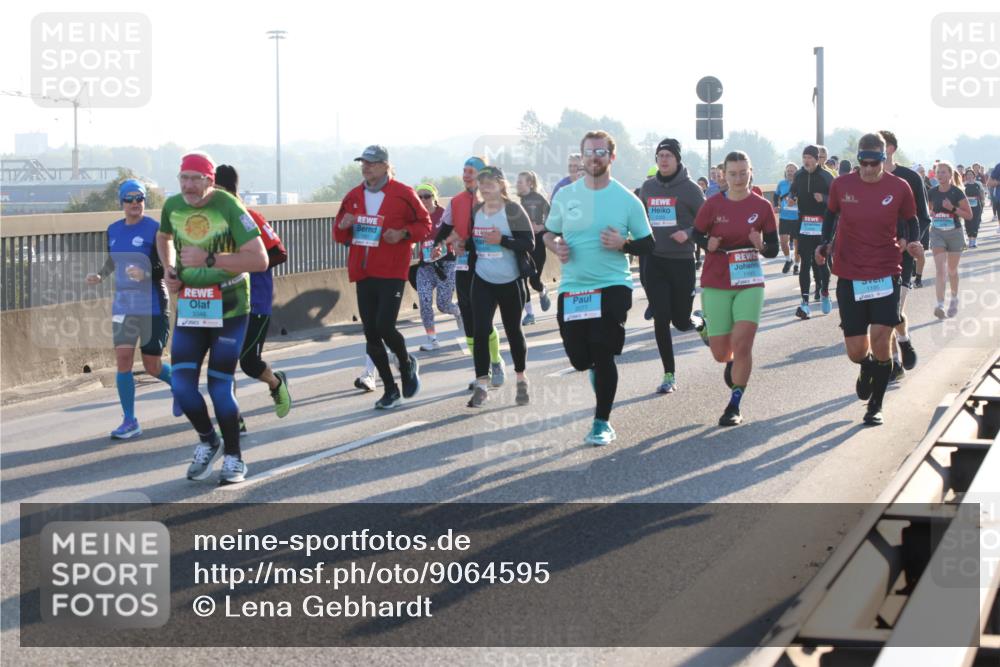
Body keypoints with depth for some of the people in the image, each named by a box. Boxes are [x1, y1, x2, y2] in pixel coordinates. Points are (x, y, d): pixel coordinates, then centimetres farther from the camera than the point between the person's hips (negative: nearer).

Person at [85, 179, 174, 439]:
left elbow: (167, 268, -12)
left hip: (153, 305, -4)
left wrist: (146, 274, -30)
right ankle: (130, 422, 3)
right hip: (123, 304, 5)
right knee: (123, 360, -6)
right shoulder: (114, 230, 7)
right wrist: (100, 275, 4)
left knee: (152, 366, 4)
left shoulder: (154, 229, -11)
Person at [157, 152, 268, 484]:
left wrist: (208, 260, -29)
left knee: (219, 385, -3)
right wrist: (169, 269, 7)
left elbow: (259, 259, -24)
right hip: (189, 307, 4)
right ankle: (208, 441, 23)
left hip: (228, 309, -4)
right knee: (181, 384, -4)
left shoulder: (228, 207, -17)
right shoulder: (172, 206, 0)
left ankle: (233, 457, 17)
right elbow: (163, 237, 25)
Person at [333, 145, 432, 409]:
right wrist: (343, 226, -6)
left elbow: (425, 224, 1)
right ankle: (390, 390, 17)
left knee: (385, 327, -16)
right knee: (371, 335, 4)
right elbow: (339, 235, 17)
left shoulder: (403, 194, -5)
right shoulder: (353, 197, 10)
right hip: (363, 274, 5)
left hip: (392, 273, -5)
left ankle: (407, 364, 17)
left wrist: (403, 233, -16)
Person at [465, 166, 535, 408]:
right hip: (482, 281, 3)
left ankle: (521, 380, 28)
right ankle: (481, 385, -2)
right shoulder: (475, 211, 4)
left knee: (513, 330, 11)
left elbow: (529, 243, -15)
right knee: (481, 331, -6)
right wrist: (464, 244, -2)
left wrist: (502, 240, -26)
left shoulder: (513, 210, -11)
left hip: (510, 281, -3)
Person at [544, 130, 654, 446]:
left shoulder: (628, 200, -2)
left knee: (603, 354, -9)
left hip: (613, 286, -3)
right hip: (572, 288, 3)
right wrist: (556, 246, -6)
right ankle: (600, 376, 41)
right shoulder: (565, 195, 5)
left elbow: (648, 245, 4)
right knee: (579, 357, 5)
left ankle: (602, 423, 5)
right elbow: (549, 232, 16)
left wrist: (623, 244, -16)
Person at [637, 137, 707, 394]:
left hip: (682, 261, -3)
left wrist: (688, 233, -20)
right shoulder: (648, 187, 6)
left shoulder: (689, 188, -7)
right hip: (654, 261, 3)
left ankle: (701, 323, 41)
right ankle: (669, 375, 7)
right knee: (661, 319, -2)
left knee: (681, 321, 3)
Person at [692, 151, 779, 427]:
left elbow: (773, 250, 3)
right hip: (716, 285, 0)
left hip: (750, 283, 0)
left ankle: (734, 406, -2)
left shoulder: (762, 206, -1)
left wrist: (761, 246, -20)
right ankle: (731, 362, 43)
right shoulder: (712, 205, -3)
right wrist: (708, 244, -14)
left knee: (742, 344, -14)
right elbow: (696, 235, 8)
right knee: (720, 352, 4)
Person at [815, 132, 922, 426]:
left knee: (880, 339, -12)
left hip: (886, 274, -1)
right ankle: (867, 369, 41)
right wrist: (825, 244, -1)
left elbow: (910, 220, 9)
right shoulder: (841, 185, -3)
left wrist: (913, 242, -11)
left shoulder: (899, 188, -5)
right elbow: (831, 214, 15)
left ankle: (876, 405, 8)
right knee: (856, 352, 1)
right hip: (849, 276, 1)